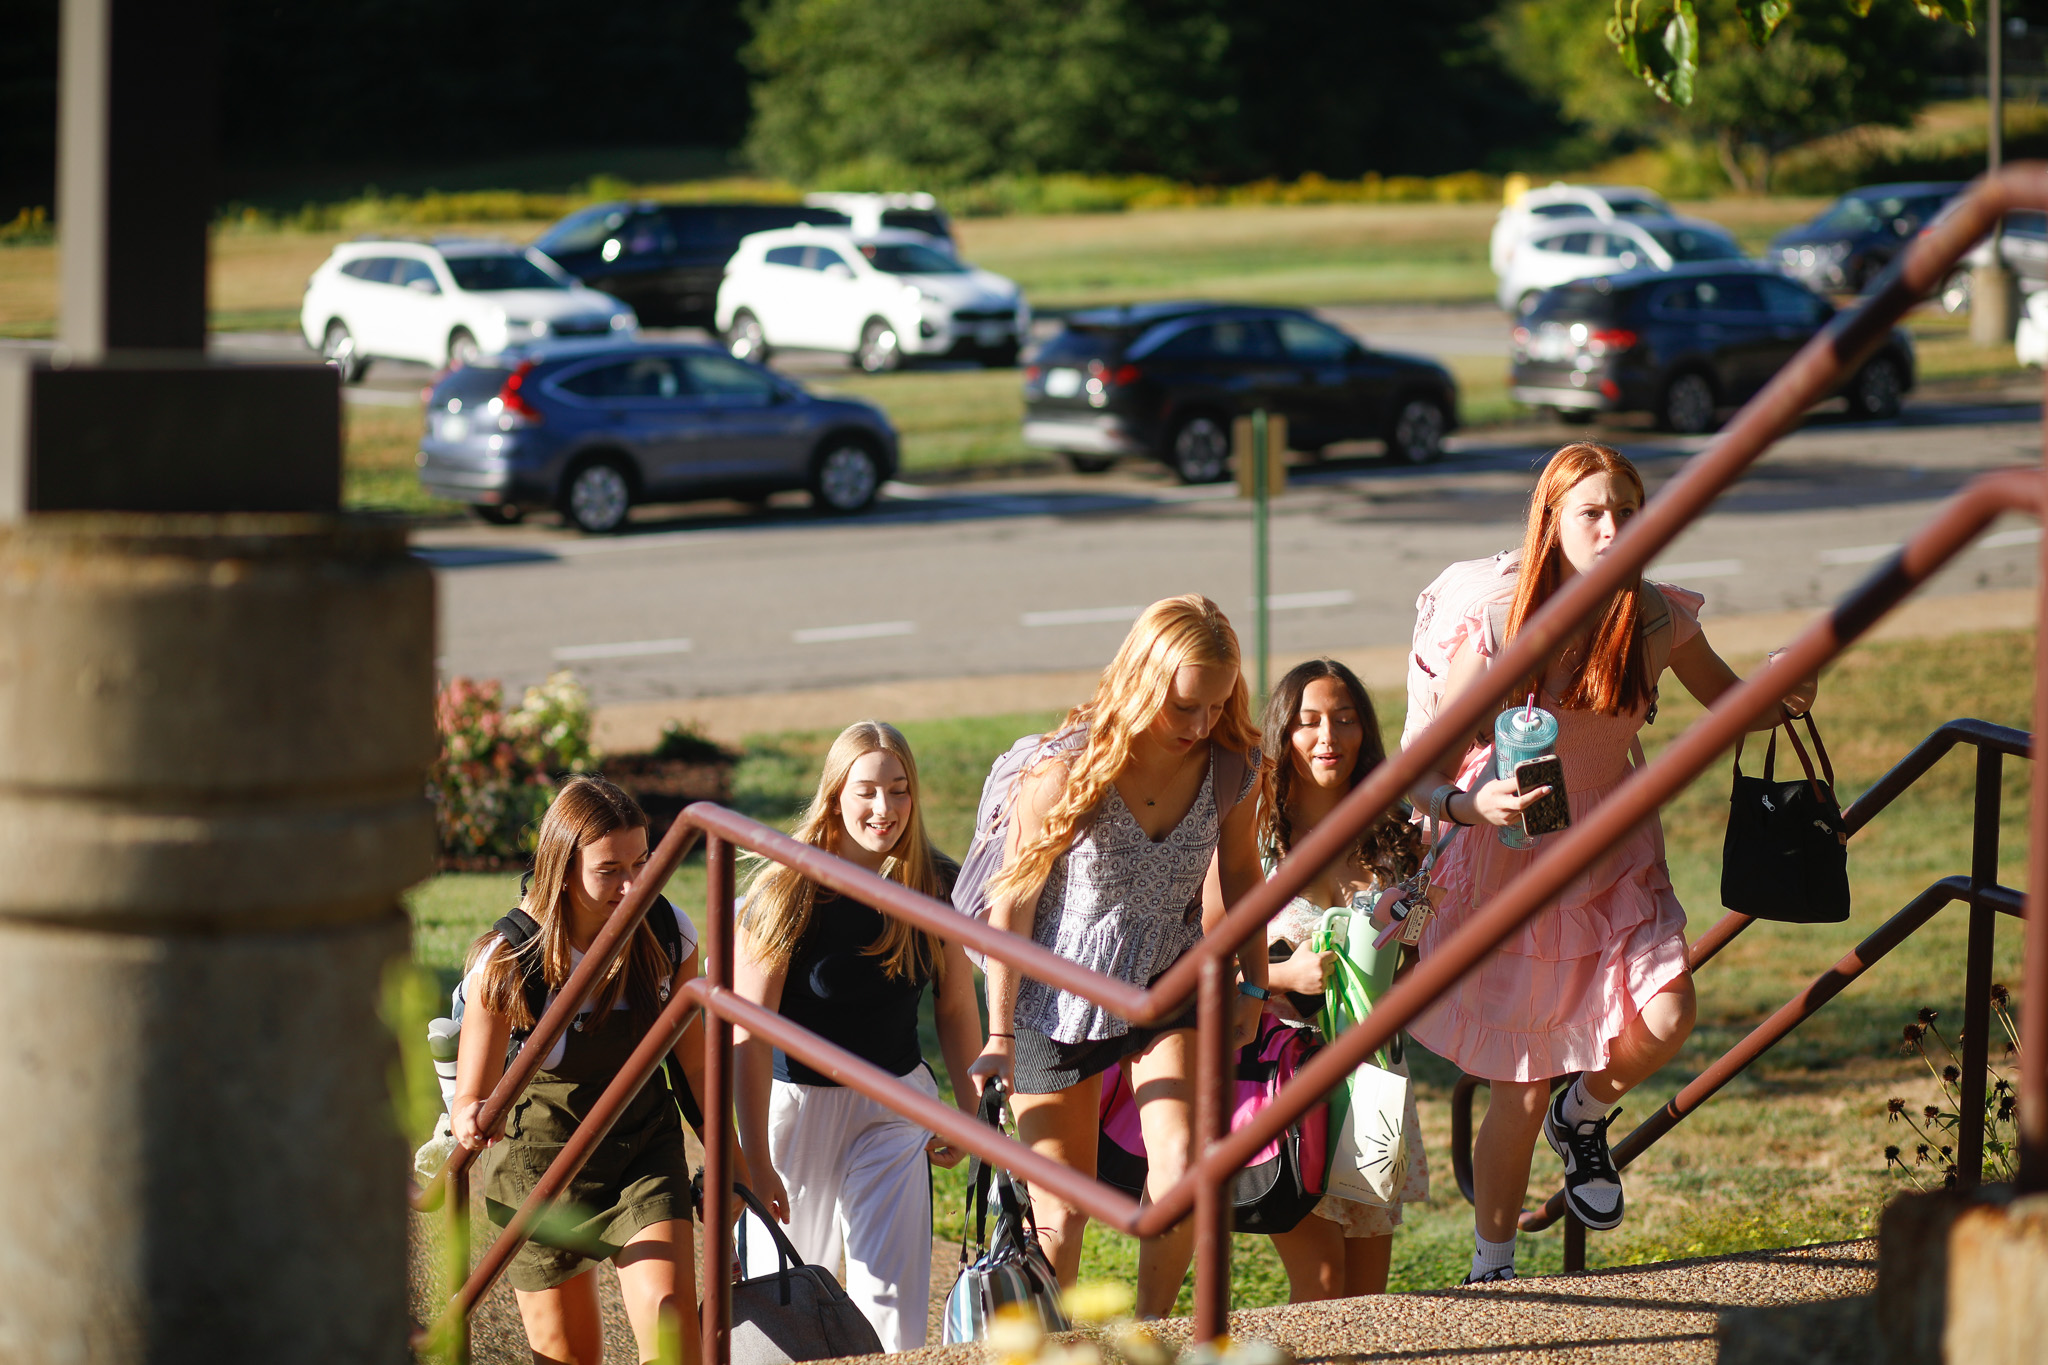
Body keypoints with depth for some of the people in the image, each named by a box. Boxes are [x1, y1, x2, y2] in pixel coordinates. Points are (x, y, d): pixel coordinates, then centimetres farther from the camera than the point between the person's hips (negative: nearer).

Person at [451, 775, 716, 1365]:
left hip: (646, 1146, 1)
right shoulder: (508, 962, -23)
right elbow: (471, 1093, -18)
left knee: (669, 1317, -20)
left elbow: (693, 1060, 2)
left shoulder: (668, 934, -14)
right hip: (544, 1156, -1)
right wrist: (469, 1121, -42)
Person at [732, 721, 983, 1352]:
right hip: (795, 1096, -2)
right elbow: (750, 1035, -18)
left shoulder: (936, 888, -6)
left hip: (894, 1101, 2)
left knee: (893, 1293, -6)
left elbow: (957, 1007, 8)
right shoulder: (786, 892, -17)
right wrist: (757, 1163, -20)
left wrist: (970, 1111, 9)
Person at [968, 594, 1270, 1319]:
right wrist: (999, 1036, -14)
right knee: (1062, 1206, 4)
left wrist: (1255, 986, 12)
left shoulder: (1231, 766, -13)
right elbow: (1013, 899, -15)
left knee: (1182, 1166, -19)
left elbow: (1240, 871, 8)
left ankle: (1149, 1331, 3)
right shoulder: (1067, 767, -24)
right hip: (1060, 990, -2)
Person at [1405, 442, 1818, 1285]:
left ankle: (1584, 1119, 10)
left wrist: (1781, 696, -15)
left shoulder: (1657, 620, -11)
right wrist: (1471, 802, -37)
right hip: (1511, 864, -2)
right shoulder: (1498, 633, -19)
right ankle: (1491, 1270, 27)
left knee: (1664, 1019, -24)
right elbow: (1422, 778, -15)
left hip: (1614, 858, 2)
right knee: (1521, 1093, 4)